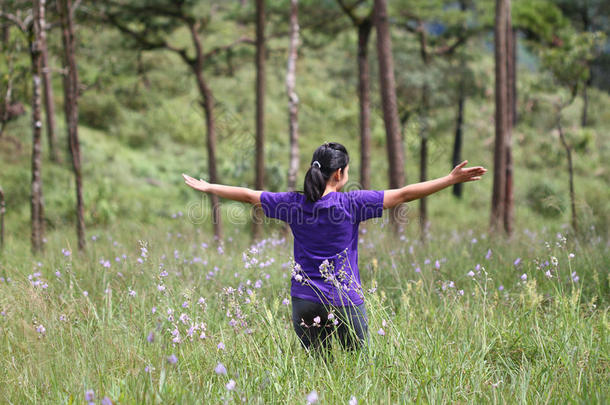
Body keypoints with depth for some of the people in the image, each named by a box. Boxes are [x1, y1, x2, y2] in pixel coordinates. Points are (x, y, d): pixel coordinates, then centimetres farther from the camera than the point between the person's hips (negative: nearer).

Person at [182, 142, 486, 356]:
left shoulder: (293, 203, 1)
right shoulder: (350, 203, -9)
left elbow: (249, 196, 13)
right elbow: (403, 195, -10)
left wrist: (207, 187, 27)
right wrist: (453, 179, -7)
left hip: (304, 304, 4)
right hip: (345, 304, -4)